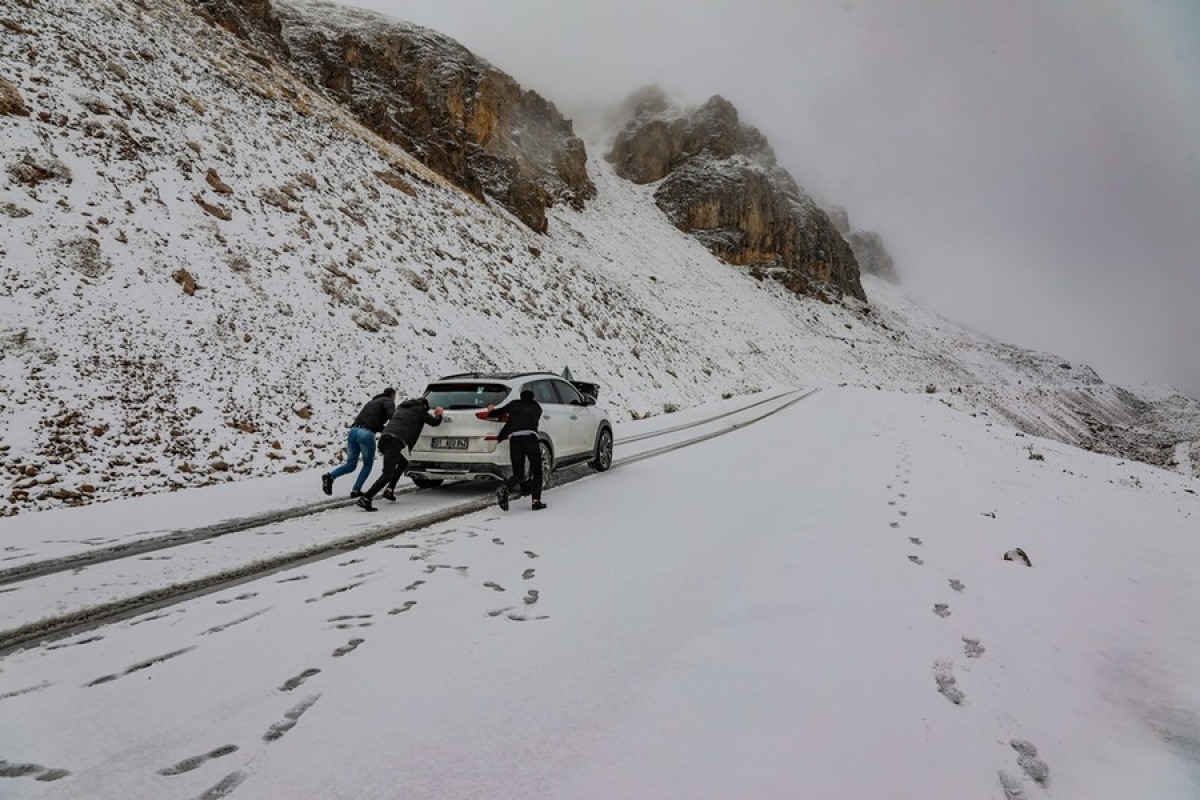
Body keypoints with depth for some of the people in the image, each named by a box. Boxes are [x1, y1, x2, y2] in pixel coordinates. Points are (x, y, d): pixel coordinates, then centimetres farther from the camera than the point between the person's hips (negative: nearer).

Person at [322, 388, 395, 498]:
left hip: (353, 431, 6)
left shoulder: (372, 402, 32)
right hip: (366, 434, -6)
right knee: (368, 465, 13)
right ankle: (356, 490, 6)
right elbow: (392, 416, -12)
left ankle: (330, 476, -10)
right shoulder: (388, 401, 9)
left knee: (351, 465, 14)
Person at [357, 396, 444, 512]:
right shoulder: (420, 411, 11)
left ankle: (389, 490, 19)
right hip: (395, 442, -8)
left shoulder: (401, 406, 28)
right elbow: (435, 422, 20)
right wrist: (439, 415, 40)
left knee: (403, 463, 28)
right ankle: (365, 499, -22)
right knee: (387, 475, -9)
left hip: (384, 437, 8)